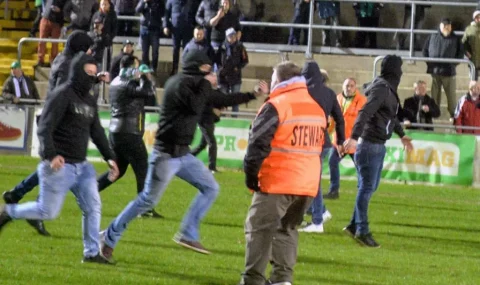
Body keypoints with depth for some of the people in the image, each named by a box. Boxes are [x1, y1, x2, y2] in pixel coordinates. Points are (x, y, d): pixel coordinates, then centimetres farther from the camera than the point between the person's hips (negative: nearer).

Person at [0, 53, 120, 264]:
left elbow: (97, 133, 22)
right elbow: (44, 129, -19)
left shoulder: (90, 101, 13)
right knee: (48, 211, -2)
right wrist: (50, 155, -31)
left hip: (81, 166, 8)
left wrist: (109, 157, 14)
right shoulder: (62, 96, -13)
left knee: (92, 206, -1)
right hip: (59, 165, -8)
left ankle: (91, 252, 5)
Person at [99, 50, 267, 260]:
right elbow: (196, 107, -29)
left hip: (183, 154, 9)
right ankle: (110, 237, 3)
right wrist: (206, 84, -14)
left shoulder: (193, 84, 13)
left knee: (210, 188, 7)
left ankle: (188, 235, 9)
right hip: (166, 154, -9)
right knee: (149, 199, -8)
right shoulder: (180, 83, -15)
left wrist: (252, 95, 23)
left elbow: (219, 100, 23)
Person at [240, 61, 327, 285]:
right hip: (308, 183, 7)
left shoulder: (276, 105, -10)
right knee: (287, 229, 17)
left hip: (277, 182, -7)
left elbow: (258, 143, -13)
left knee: (260, 229, -1)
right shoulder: (317, 107, 14)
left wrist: (251, 175, -3)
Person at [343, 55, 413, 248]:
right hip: (370, 144, -10)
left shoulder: (387, 88, 14)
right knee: (367, 187, -6)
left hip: (379, 145, 10)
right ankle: (362, 230, -2)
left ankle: (354, 226, 19)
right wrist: (354, 137, -38)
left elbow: (391, 116, 30)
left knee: (370, 187, 13)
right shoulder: (381, 88, -15)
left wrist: (401, 135, 41)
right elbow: (365, 112, -28)